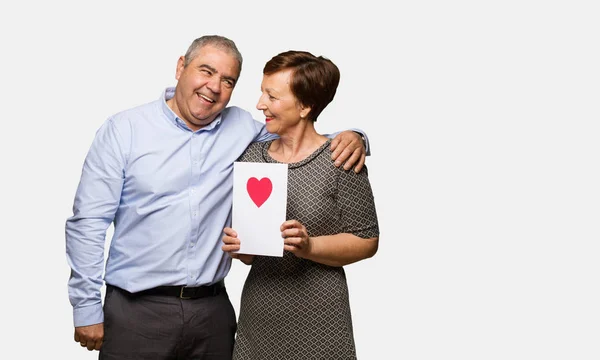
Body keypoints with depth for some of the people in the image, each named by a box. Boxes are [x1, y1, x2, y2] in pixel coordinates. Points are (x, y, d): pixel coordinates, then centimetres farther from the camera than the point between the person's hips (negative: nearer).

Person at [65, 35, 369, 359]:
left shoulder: (240, 127, 3)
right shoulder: (123, 130, -4)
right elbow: (88, 222, -4)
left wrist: (349, 137, -7)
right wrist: (87, 308, -6)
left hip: (213, 309, 3)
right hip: (137, 310, -2)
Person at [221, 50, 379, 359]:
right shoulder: (251, 156, 3)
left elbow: (366, 242, -8)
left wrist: (308, 246, -21)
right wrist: (238, 246, -8)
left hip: (319, 319, -4)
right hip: (258, 313, 4)